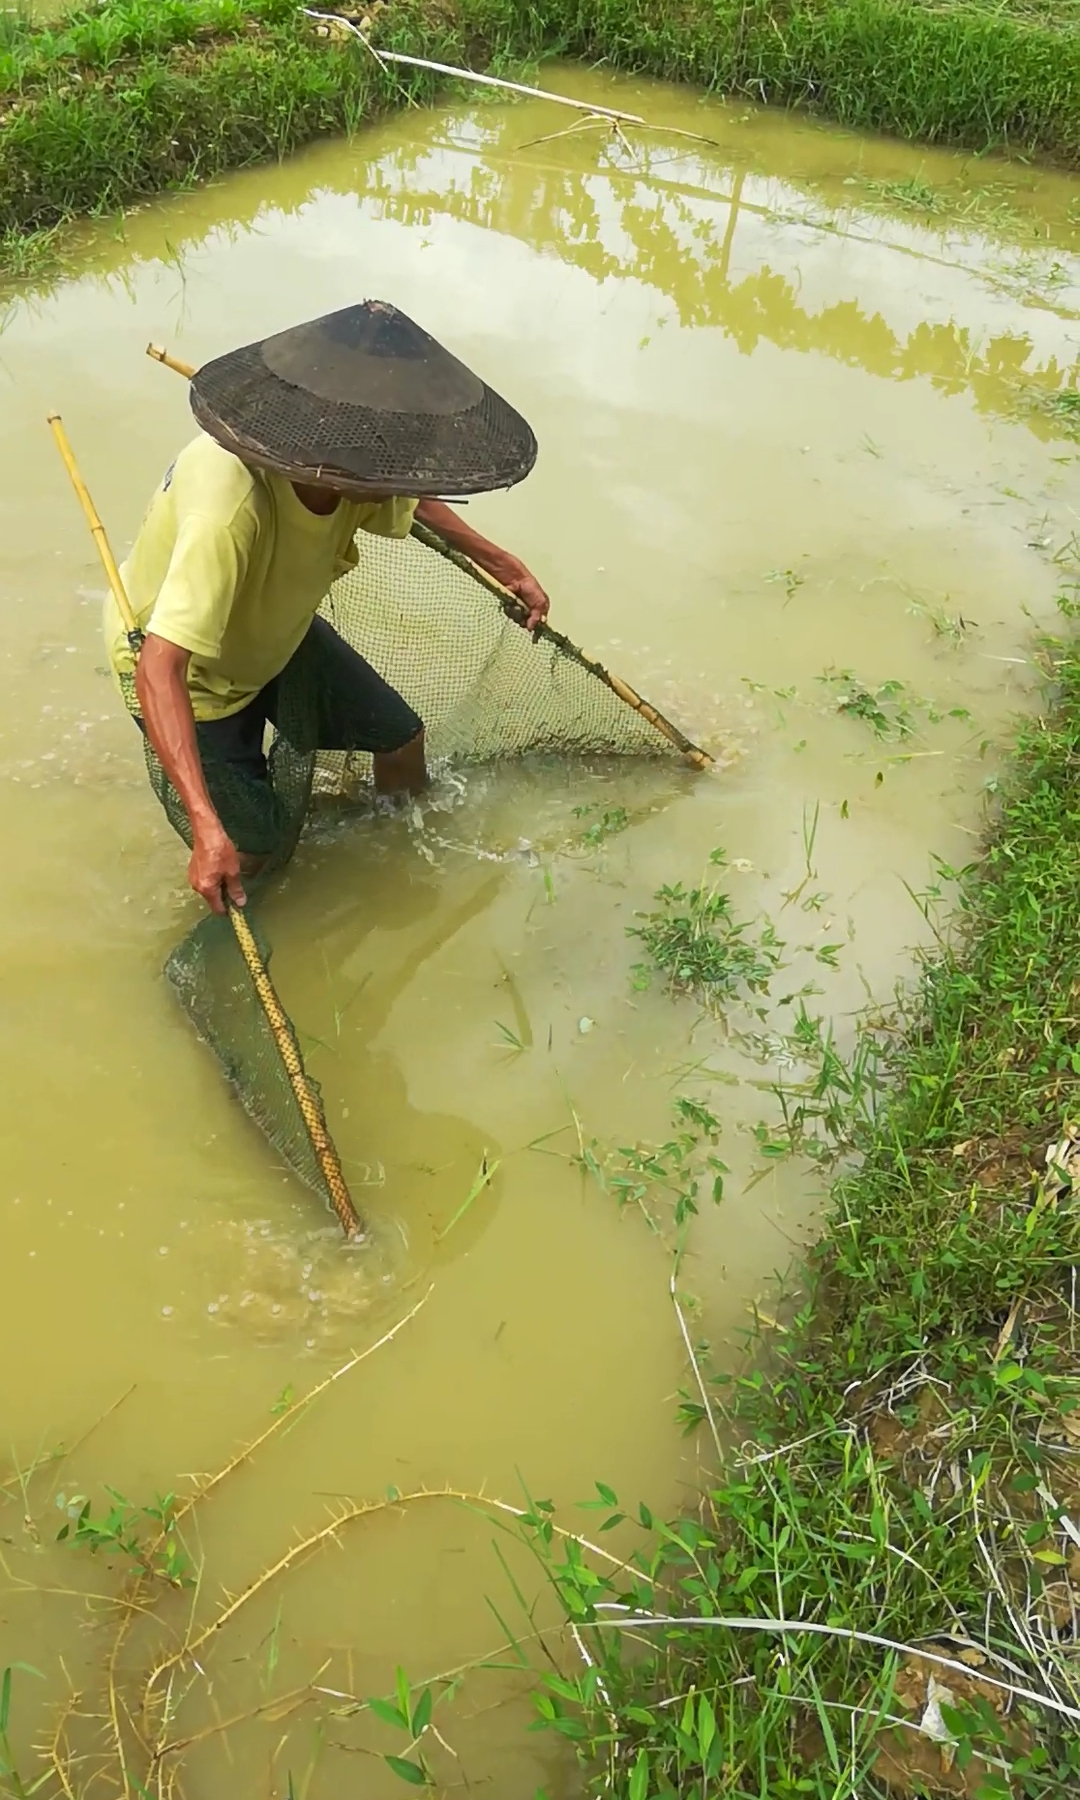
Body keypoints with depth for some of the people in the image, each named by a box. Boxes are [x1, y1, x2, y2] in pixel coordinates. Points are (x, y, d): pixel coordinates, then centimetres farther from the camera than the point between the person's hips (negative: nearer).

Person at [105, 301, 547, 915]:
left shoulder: (349, 467, -23)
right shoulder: (229, 509, -46)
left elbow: (413, 501, 4)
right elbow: (159, 667, -51)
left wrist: (505, 566, 0)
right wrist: (208, 829, -57)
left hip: (277, 633, 7)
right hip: (188, 670, -7)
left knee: (402, 737, 12)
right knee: (250, 848, -1)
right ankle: (217, 929, 35)